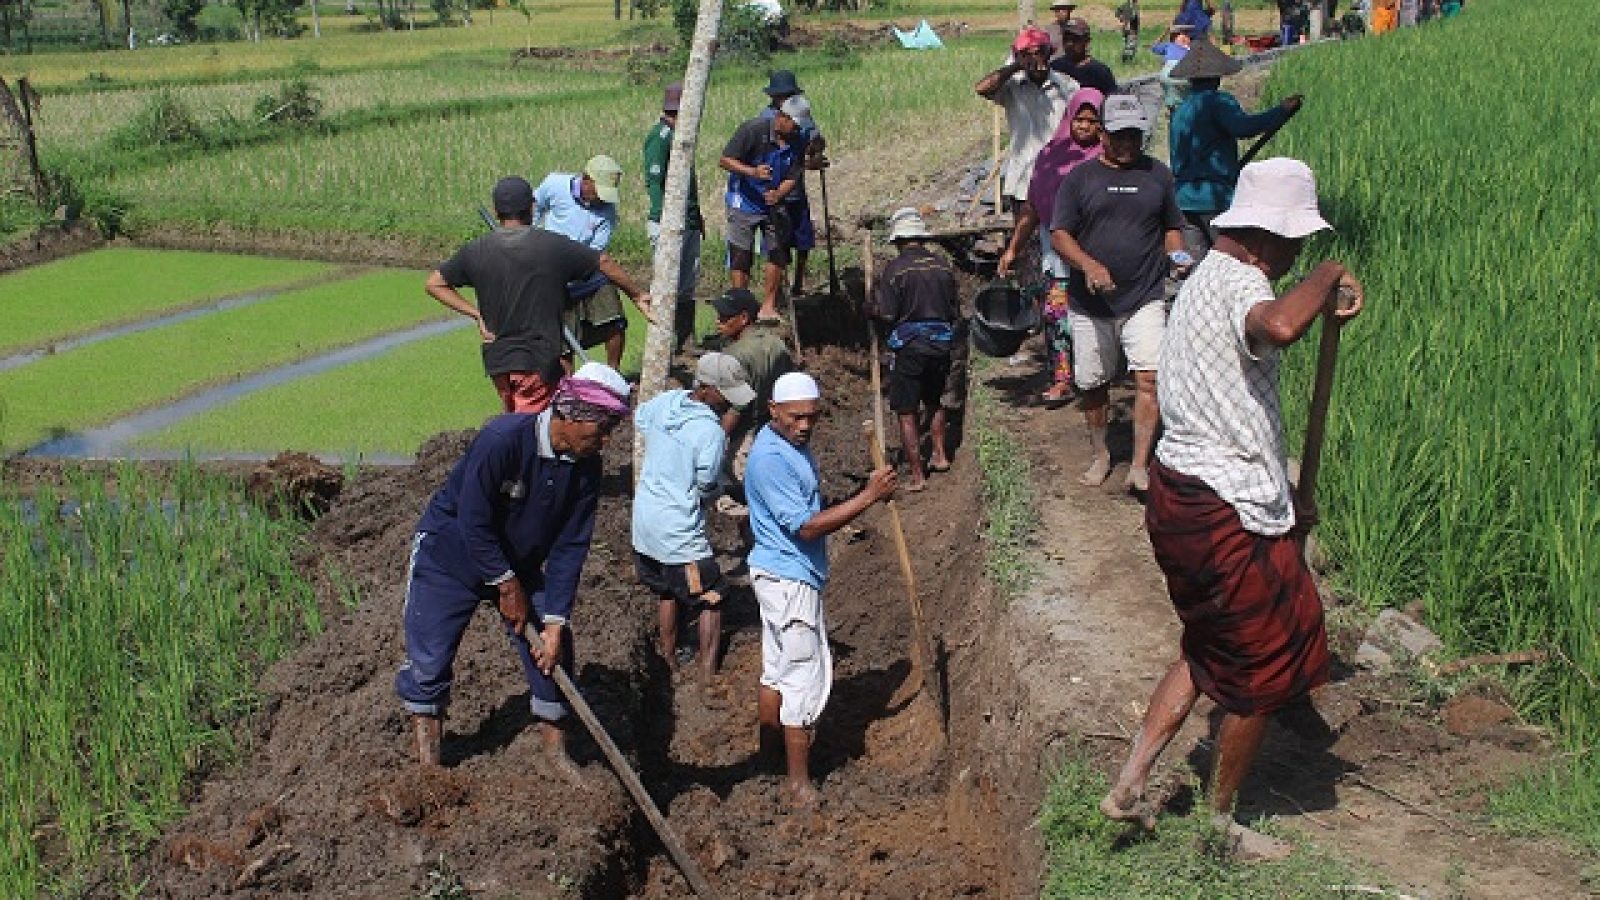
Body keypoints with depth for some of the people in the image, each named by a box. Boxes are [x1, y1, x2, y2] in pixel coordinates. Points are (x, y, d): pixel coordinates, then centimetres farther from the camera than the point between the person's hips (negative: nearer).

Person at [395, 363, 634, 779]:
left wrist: (555, 623, -15)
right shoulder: (503, 439, -34)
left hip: (519, 562, 5)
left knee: (553, 652, 3)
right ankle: (427, 760, 17)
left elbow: (569, 547, -11)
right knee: (429, 657, -2)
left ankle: (555, 750, 20)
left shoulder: (585, 468, -15)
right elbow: (473, 524, -29)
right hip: (449, 553, -5)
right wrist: (508, 587, -20)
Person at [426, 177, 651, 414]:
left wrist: (476, 314, 6)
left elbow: (433, 283, 7)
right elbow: (603, 263, 2)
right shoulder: (554, 245, -6)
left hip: (497, 359, 4)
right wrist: (637, 295, 16)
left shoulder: (475, 251, 2)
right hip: (539, 359, -4)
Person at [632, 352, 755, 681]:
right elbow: (707, 487, -15)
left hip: (644, 520, 8)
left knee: (665, 592, 24)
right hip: (681, 532, -8)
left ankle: (668, 661, 34)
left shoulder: (664, 401, -2)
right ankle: (707, 674, 8)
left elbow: (639, 419, 21)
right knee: (711, 600, 6)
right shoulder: (710, 432, -23)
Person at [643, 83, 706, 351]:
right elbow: (654, 182, -16)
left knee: (690, 281, 11)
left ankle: (685, 339, 17)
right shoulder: (660, 136, -11)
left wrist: (698, 218, 21)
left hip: (689, 221, 9)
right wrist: (662, 223, -21)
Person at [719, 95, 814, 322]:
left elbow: (793, 178, -3)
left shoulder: (797, 141, -4)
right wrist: (752, 171, -33)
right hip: (745, 203, -4)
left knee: (779, 254, 1)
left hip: (775, 203, 5)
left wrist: (778, 194, -24)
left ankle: (768, 307, 13)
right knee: (740, 258, -4)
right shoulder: (753, 130, -18)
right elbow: (725, 160, -17)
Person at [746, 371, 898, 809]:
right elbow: (807, 527, -27)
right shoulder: (771, 459, -26)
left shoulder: (794, 444, 6)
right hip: (789, 580, -10)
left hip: (781, 575, 10)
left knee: (777, 669, 20)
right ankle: (798, 781, 3)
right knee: (806, 675, -4)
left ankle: (769, 753, 33)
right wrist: (868, 497, -28)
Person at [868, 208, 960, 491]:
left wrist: (872, 308, 7)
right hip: (942, 343, 5)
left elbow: (886, 314, -13)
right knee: (935, 401, 27)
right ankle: (940, 455, 31)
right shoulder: (942, 263, 3)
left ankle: (917, 475, 3)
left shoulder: (896, 268, -12)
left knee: (907, 412, 3)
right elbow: (956, 310, 8)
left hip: (909, 345, -5)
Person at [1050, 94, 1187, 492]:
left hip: (1145, 299, 0)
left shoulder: (1158, 175, 9)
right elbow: (1059, 234, -2)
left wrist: (1176, 254, -4)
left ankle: (1139, 465, -12)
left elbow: (1172, 228, 19)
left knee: (1148, 378, -15)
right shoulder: (1079, 178, 3)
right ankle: (1100, 455, 31)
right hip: (1091, 302, 0)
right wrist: (1090, 265, -20)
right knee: (1091, 384, 11)